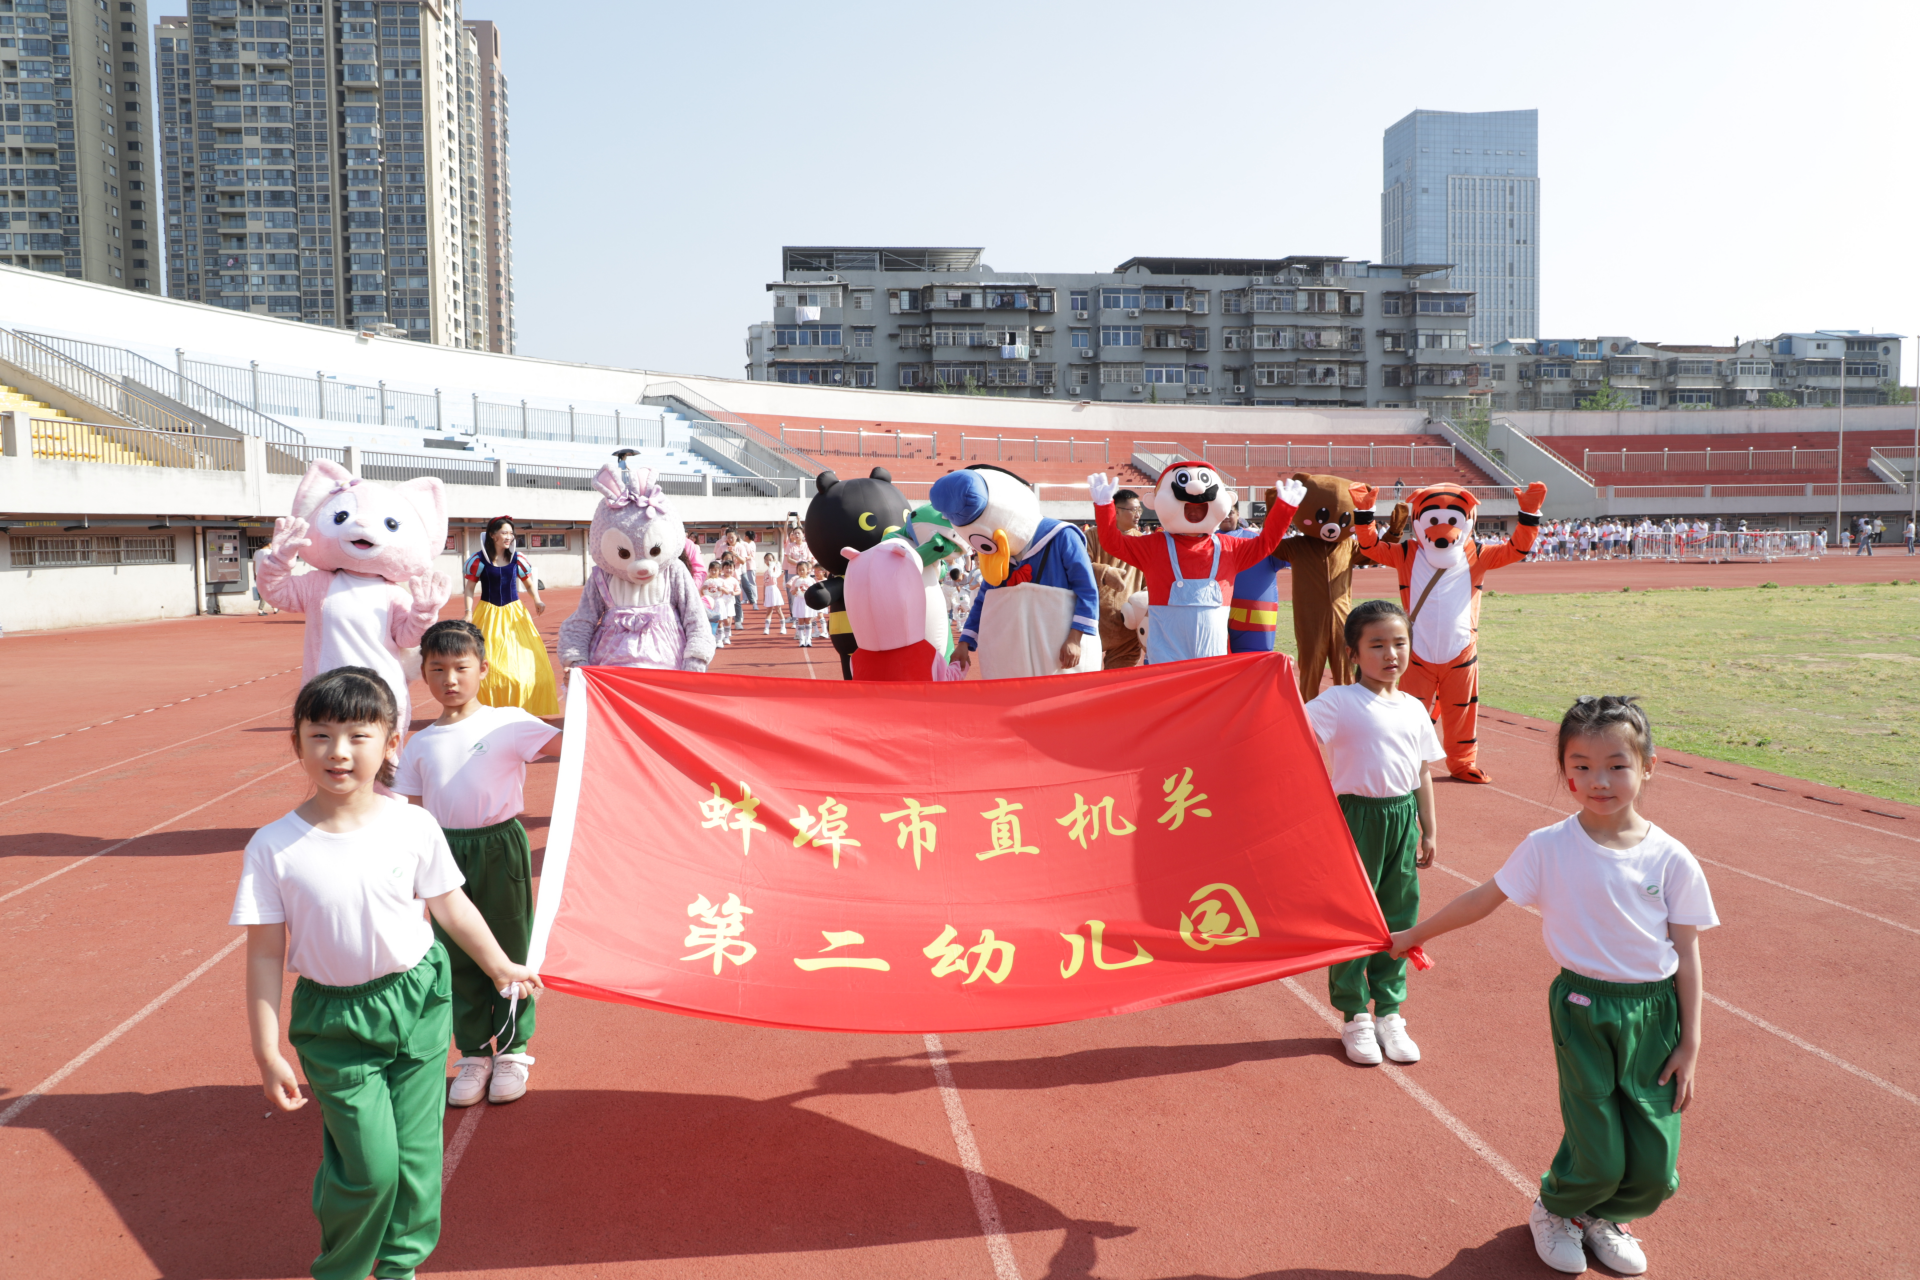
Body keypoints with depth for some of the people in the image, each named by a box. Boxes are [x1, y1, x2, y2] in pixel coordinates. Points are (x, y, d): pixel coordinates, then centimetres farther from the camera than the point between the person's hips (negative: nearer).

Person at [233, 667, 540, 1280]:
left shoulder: (414, 826, -9)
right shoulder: (273, 847, -12)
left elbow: (450, 905, 6)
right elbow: (265, 954, -7)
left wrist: (501, 966, 15)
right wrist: (268, 1053, -5)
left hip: (419, 1001, 2)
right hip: (333, 1019, -2)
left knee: (417, 1152, 9)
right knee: (367, 1162, -2)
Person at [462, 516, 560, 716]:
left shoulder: (517, 559, 1)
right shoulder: (479, 560, -4)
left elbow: (530, 584, 9)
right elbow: (470, 589, 1)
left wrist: (537, 601, -8)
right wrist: (469, 613, -9)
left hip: (514, 615, 2)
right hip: (489, 616, -2)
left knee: (523, 661, -4)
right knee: (487, 666, -2)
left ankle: (523, 709, 6)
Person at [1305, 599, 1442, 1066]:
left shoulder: (1414, 708, 8)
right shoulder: (1340, 701, -9)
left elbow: (1423, 771, 14)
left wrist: (1428, 830, 14)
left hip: (1403, 818, 5)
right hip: (1357, 817, -5)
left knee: (1400, 916, 11)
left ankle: (1389, 1013, 25)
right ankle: (1355, 1016, 17)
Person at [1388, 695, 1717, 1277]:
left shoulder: (1672, 860, -5)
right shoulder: (1548, 849, -8)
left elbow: (1687, 955, 1)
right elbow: (1485, 898, 2)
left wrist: (1690, 1043, 2)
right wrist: (1414, 934, 8)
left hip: (1654, 1012, 2)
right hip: (1583, 1007, -2)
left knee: (1655, 1164, 5)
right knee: (1598, 1154, -2)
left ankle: (1605, 1215, 38)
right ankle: (1555, 1210, 33)